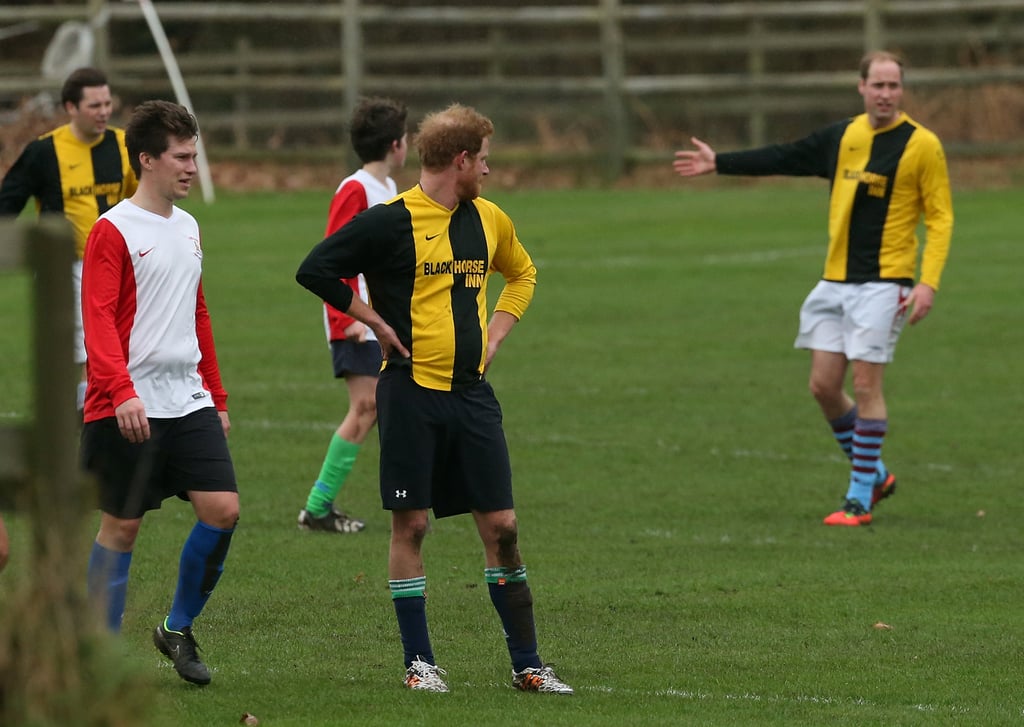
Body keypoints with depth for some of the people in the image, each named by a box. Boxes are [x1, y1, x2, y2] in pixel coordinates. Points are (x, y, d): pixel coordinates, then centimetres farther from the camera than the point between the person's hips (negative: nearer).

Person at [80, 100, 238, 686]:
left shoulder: (188, 229, 15)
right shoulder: (113, 231, -7)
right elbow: (99, 320, -15)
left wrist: (217, 396, 22)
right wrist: (121, 392, -27)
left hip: (189, 401, 6)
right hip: (129, 410, -6)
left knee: (223, 509, -6)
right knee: (122, 526, 0)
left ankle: (179, 629, 12)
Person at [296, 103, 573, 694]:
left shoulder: (488, 219, 10)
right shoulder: (390, 223, -9)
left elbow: (522, 273, 29)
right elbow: (314, 270, -10)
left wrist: (496, 332, 14)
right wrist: (377, 323, -8)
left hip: (471, 391, 5)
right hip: (411, 391, -5)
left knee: (501, 524, 2)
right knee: (412, 523, -1)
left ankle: (527, 663, 7)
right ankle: (419, 661, 9)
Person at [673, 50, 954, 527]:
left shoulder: (921, 145, -6)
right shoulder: (845, 136, 9)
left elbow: (940, 218, -6)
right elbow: (785, 158, 19)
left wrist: (928, 283, -15)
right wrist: (719, 163, 21)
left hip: (883, 283, -6)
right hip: (835, 281, 6)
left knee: (865, 385, -9)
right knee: (824, 385, 4)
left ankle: (860, 500, -1)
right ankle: (873, 474, 23)